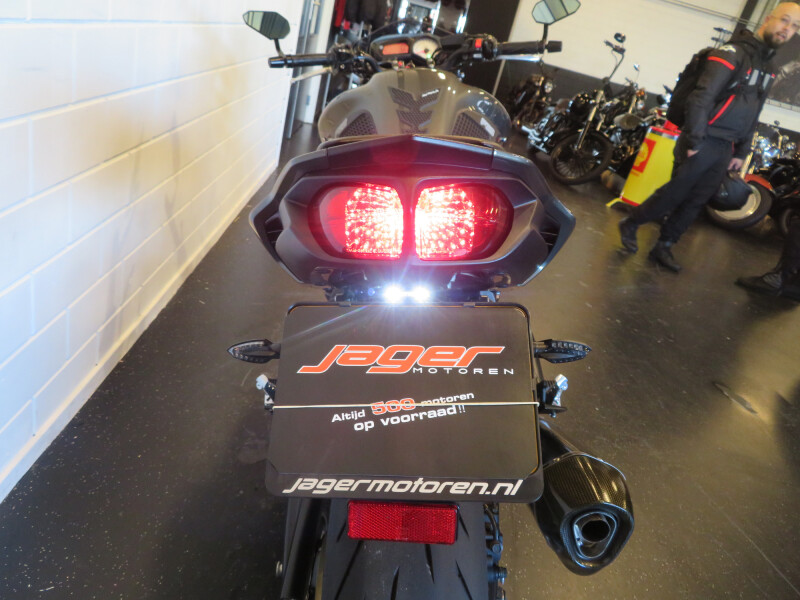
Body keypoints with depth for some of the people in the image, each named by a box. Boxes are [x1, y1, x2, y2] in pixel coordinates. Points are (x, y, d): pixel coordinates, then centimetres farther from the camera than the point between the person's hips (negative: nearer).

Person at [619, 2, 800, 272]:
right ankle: (629, 225, 15)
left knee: (696, 202, 7)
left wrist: (741, 152, 16)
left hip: (726, 149, 8)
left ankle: (663, 247, 15)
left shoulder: (767, 67, 17)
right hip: (704, 143, -8)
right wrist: (693, 141, -23)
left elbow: (752, 116, 21)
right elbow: (701, 97, -20)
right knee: (673, 194, -3)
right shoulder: (733, 53, -10)